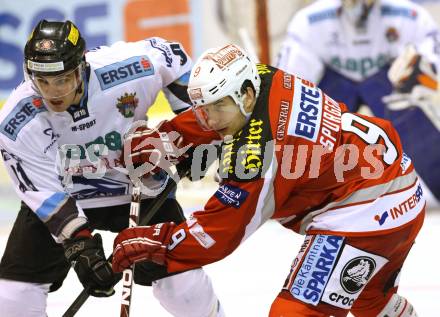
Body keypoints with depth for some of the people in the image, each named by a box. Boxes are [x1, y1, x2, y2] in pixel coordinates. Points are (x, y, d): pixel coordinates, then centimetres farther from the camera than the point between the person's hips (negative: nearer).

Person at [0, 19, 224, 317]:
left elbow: (171, 54, -6)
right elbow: (46, 194, -23)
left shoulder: (122, 69, -28)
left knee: (182, 283, -6)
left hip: (139, 182, 0)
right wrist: (80, 247, -33)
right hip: (63, 194, 0)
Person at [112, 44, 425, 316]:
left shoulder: (255, 153, -26)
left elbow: (217, 235, -19)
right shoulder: (265, 79, -3)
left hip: (366, 213, -10)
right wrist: (161, 136, 10)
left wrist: (152, 242, -11)